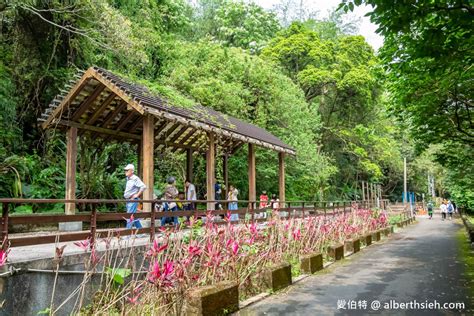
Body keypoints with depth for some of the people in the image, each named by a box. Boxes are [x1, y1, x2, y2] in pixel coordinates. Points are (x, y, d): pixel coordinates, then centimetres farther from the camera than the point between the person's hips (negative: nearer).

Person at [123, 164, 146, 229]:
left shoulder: (135, 179, -15)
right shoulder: (128, 179, 13)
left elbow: (143, 187, -24)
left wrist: (137, 195, -19)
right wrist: (125, 194, 16)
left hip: (133, 200, -9)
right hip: (128, 200, 9)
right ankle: (140, 229, 24)